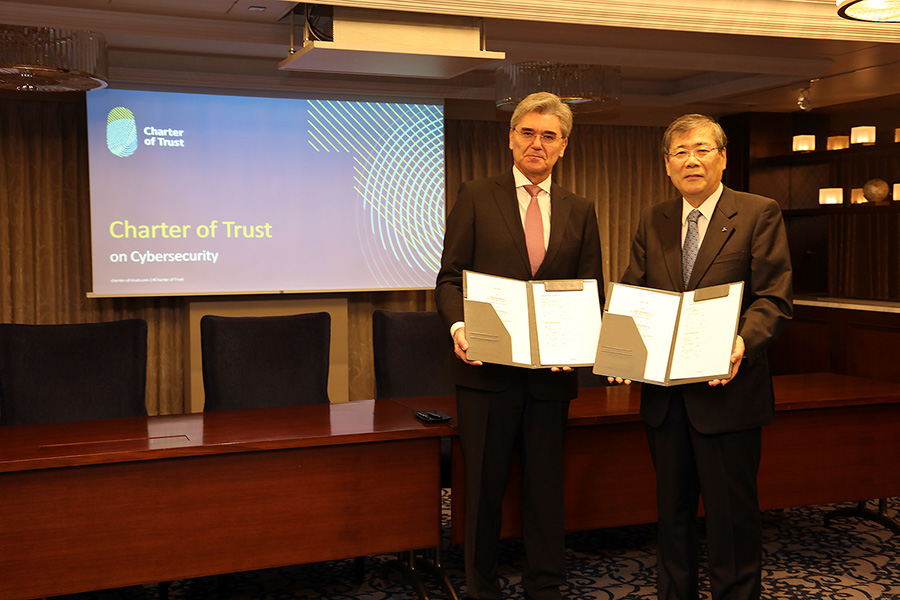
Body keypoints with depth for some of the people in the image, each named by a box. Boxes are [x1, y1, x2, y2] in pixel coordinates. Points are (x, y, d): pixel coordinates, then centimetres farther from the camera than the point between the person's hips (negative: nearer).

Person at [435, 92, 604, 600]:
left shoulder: (580, 211, 11)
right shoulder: (476, 197, 3)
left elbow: (592, 292, 8)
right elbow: (451, 276, 0)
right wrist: (458, 326, -19)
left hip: (552, 368, 2)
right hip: (487, 365, -2)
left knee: (547, 484, 11)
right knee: (485, 483, 9)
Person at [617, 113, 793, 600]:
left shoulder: (759, 214, -3)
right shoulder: (652, 221, 11)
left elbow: (774, 299, -9)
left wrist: (743, 342, -29)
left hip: (726, 391, -4)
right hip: (664, 392, 5)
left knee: (731, 516, 5)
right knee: (672, 512, 17)